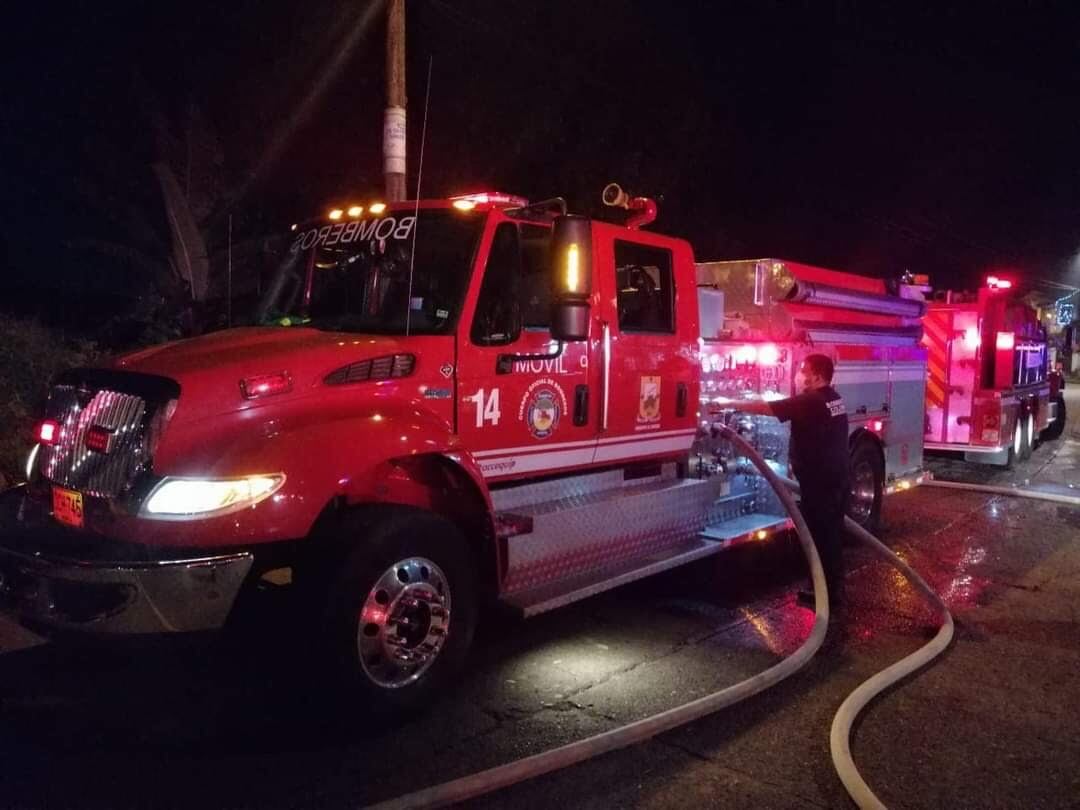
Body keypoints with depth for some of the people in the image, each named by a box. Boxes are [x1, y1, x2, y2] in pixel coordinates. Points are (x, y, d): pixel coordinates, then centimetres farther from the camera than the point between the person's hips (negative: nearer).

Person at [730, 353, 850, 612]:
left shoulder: (809, 401, -18)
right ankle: (834, 593, 26)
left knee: (818, 540, 0)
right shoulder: (833, 398, 11)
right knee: (831, 537, 16)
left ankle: (824, 596, 9)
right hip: (837, 481, 9)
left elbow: (765, 407, -19)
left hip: (819, 484, -9)